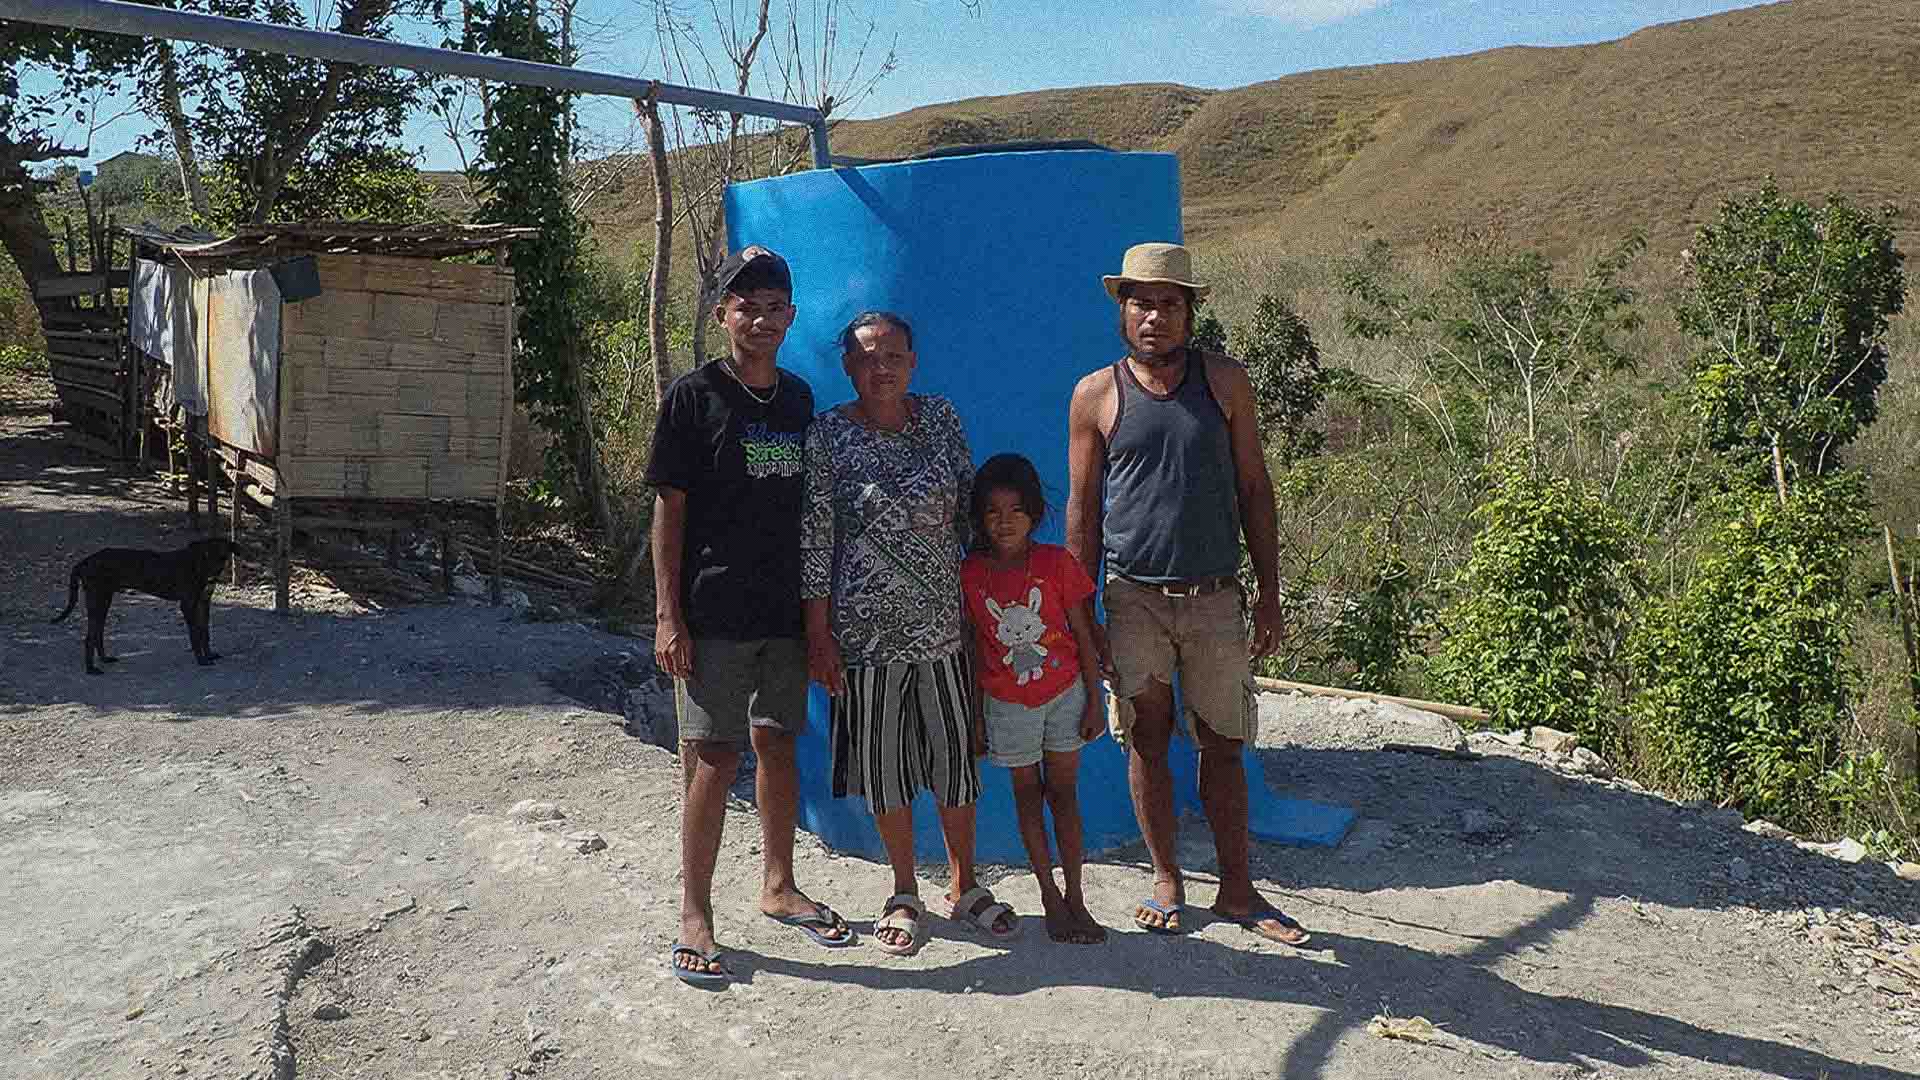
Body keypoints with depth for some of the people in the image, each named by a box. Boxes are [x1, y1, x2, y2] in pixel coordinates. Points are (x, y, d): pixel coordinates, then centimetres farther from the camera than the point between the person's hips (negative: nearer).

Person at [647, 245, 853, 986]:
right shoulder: (694, 396, -6)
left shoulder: (797, 398, 10)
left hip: (784, 610, 5)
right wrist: (669, 617, -13)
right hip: (714, 612, -5)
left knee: (777, 744, 14)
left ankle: (778, 887, 30)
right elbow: (669, 509, -7)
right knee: (714, 758, -3)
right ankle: (694, 913, 9)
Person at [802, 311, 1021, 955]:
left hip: (944, 623, 3)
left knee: (956, 756, 10)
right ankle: (905, 895, 27)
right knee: (883, 762, 8)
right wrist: (818, 633, -7)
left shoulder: (941, 418, 4)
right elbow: (815, 539, -6)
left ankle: (964, 889, 28)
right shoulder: (827, 435, -5)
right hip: (866, 629, -3)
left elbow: (969, 509, 9)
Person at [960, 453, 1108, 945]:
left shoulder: (1055, 562, -9)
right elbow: (975, 648, 2)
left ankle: (1075, 898, 12)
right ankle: (1050, 897, 18)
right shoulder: (970, 574, -6)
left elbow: (1083, 636, -4)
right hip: (1008, 704, 1)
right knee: (1027, 794, 9)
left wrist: (1094, 700, -4)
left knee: (1063, 792, 5)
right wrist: (974, 715, 5)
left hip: (1064, 693, -1)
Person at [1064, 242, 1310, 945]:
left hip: (1216, 597, 1)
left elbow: (1254, 489, 7)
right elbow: (1082, 509, 5)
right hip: (1134, 597, -1)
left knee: (1223, 745, 7)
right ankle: (1167, 883, 21)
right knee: (1147, 742, 6)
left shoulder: (1225, 382, 5)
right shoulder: (1096, 395, 2)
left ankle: (1237, 889, 19)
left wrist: (1269, 593, 3)